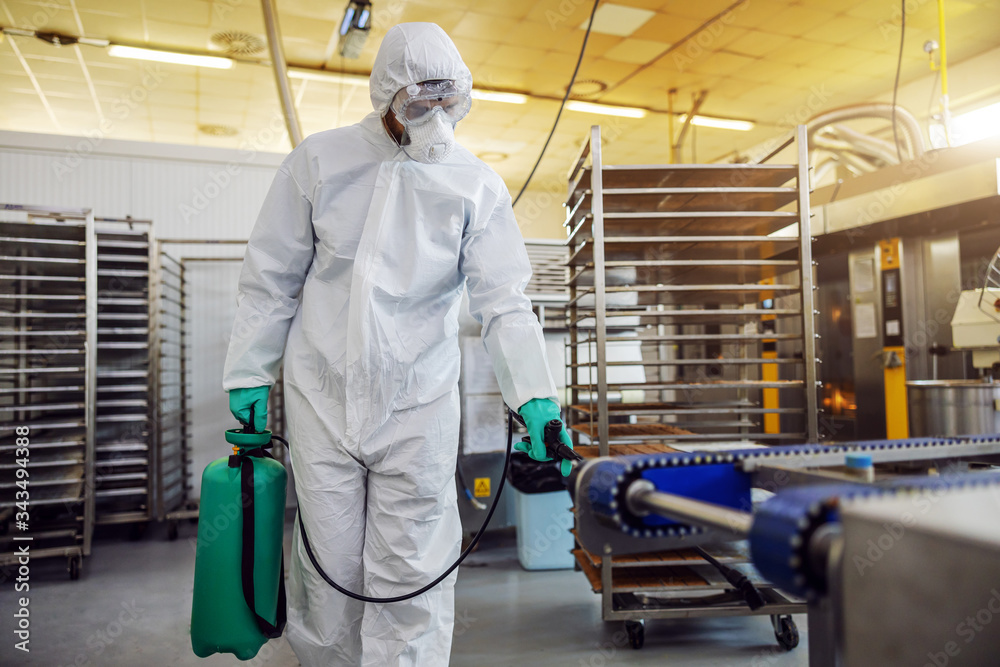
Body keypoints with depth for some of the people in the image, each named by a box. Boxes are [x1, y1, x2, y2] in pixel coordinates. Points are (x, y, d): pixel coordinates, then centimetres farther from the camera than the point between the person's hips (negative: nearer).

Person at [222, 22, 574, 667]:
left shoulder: (477, 185, 0)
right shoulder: (320, 160, 2)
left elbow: (504, 299, -6)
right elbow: (272, 279, 7)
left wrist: (535, 393, -18)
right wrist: (250, 372, 6)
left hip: (420, 404, -1)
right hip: (322, 397, 1)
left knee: (412, 571, 3)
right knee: (329, 562, 10)